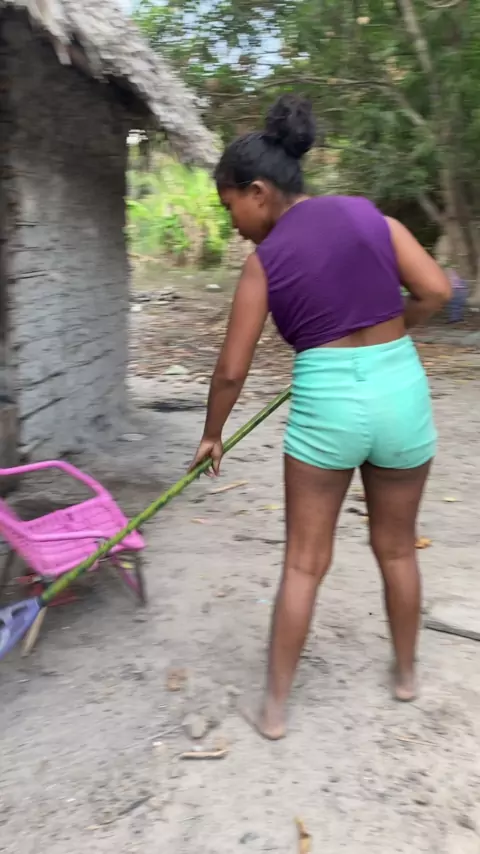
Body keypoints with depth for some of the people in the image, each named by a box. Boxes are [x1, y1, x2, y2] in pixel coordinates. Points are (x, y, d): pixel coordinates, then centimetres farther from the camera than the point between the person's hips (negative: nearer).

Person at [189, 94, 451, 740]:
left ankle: (275, 706, 20)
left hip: (326, 402, -2)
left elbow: (232, 369, 1)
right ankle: (406, 673, 40)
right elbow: (436, 291, -2)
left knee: (304, 562, 10)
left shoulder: (264, 261, -2)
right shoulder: (369, 213, 3)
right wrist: (384, 340, 13)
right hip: (401, 390, 3)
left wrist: (212, 435, 16)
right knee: (397, 548, 21)